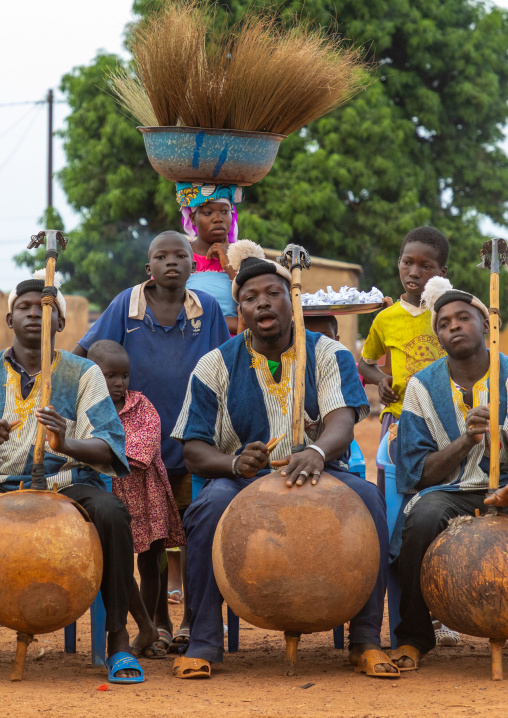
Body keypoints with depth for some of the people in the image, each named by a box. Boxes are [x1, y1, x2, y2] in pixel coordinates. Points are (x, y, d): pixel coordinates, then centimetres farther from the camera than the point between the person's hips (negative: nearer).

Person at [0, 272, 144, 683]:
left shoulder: (82, 374, 6)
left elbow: (110, 448, -5)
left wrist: (66, 444, -28)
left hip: (68, 484, -1)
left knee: (111, 512, -34)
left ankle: (119, 640, -25)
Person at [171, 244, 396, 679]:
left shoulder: (329, 356, 3)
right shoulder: (216, 366, 4)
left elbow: (342, 422, -15)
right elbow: (194, 451, 0)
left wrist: (317, 452, -40)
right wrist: (234, 463, -24)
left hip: (317, 478, 0)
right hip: (244, 480, 0)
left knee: (366, 497, -31)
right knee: (210, 504, -34)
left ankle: (366, 640, -20)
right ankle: (204, 642, -22)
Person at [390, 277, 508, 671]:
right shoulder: (423, 386, 3)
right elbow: (418, 473, -2)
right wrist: (466, 440, -19)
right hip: (446, 491, 0)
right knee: (424, 517, -34)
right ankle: (414, 636, -16)